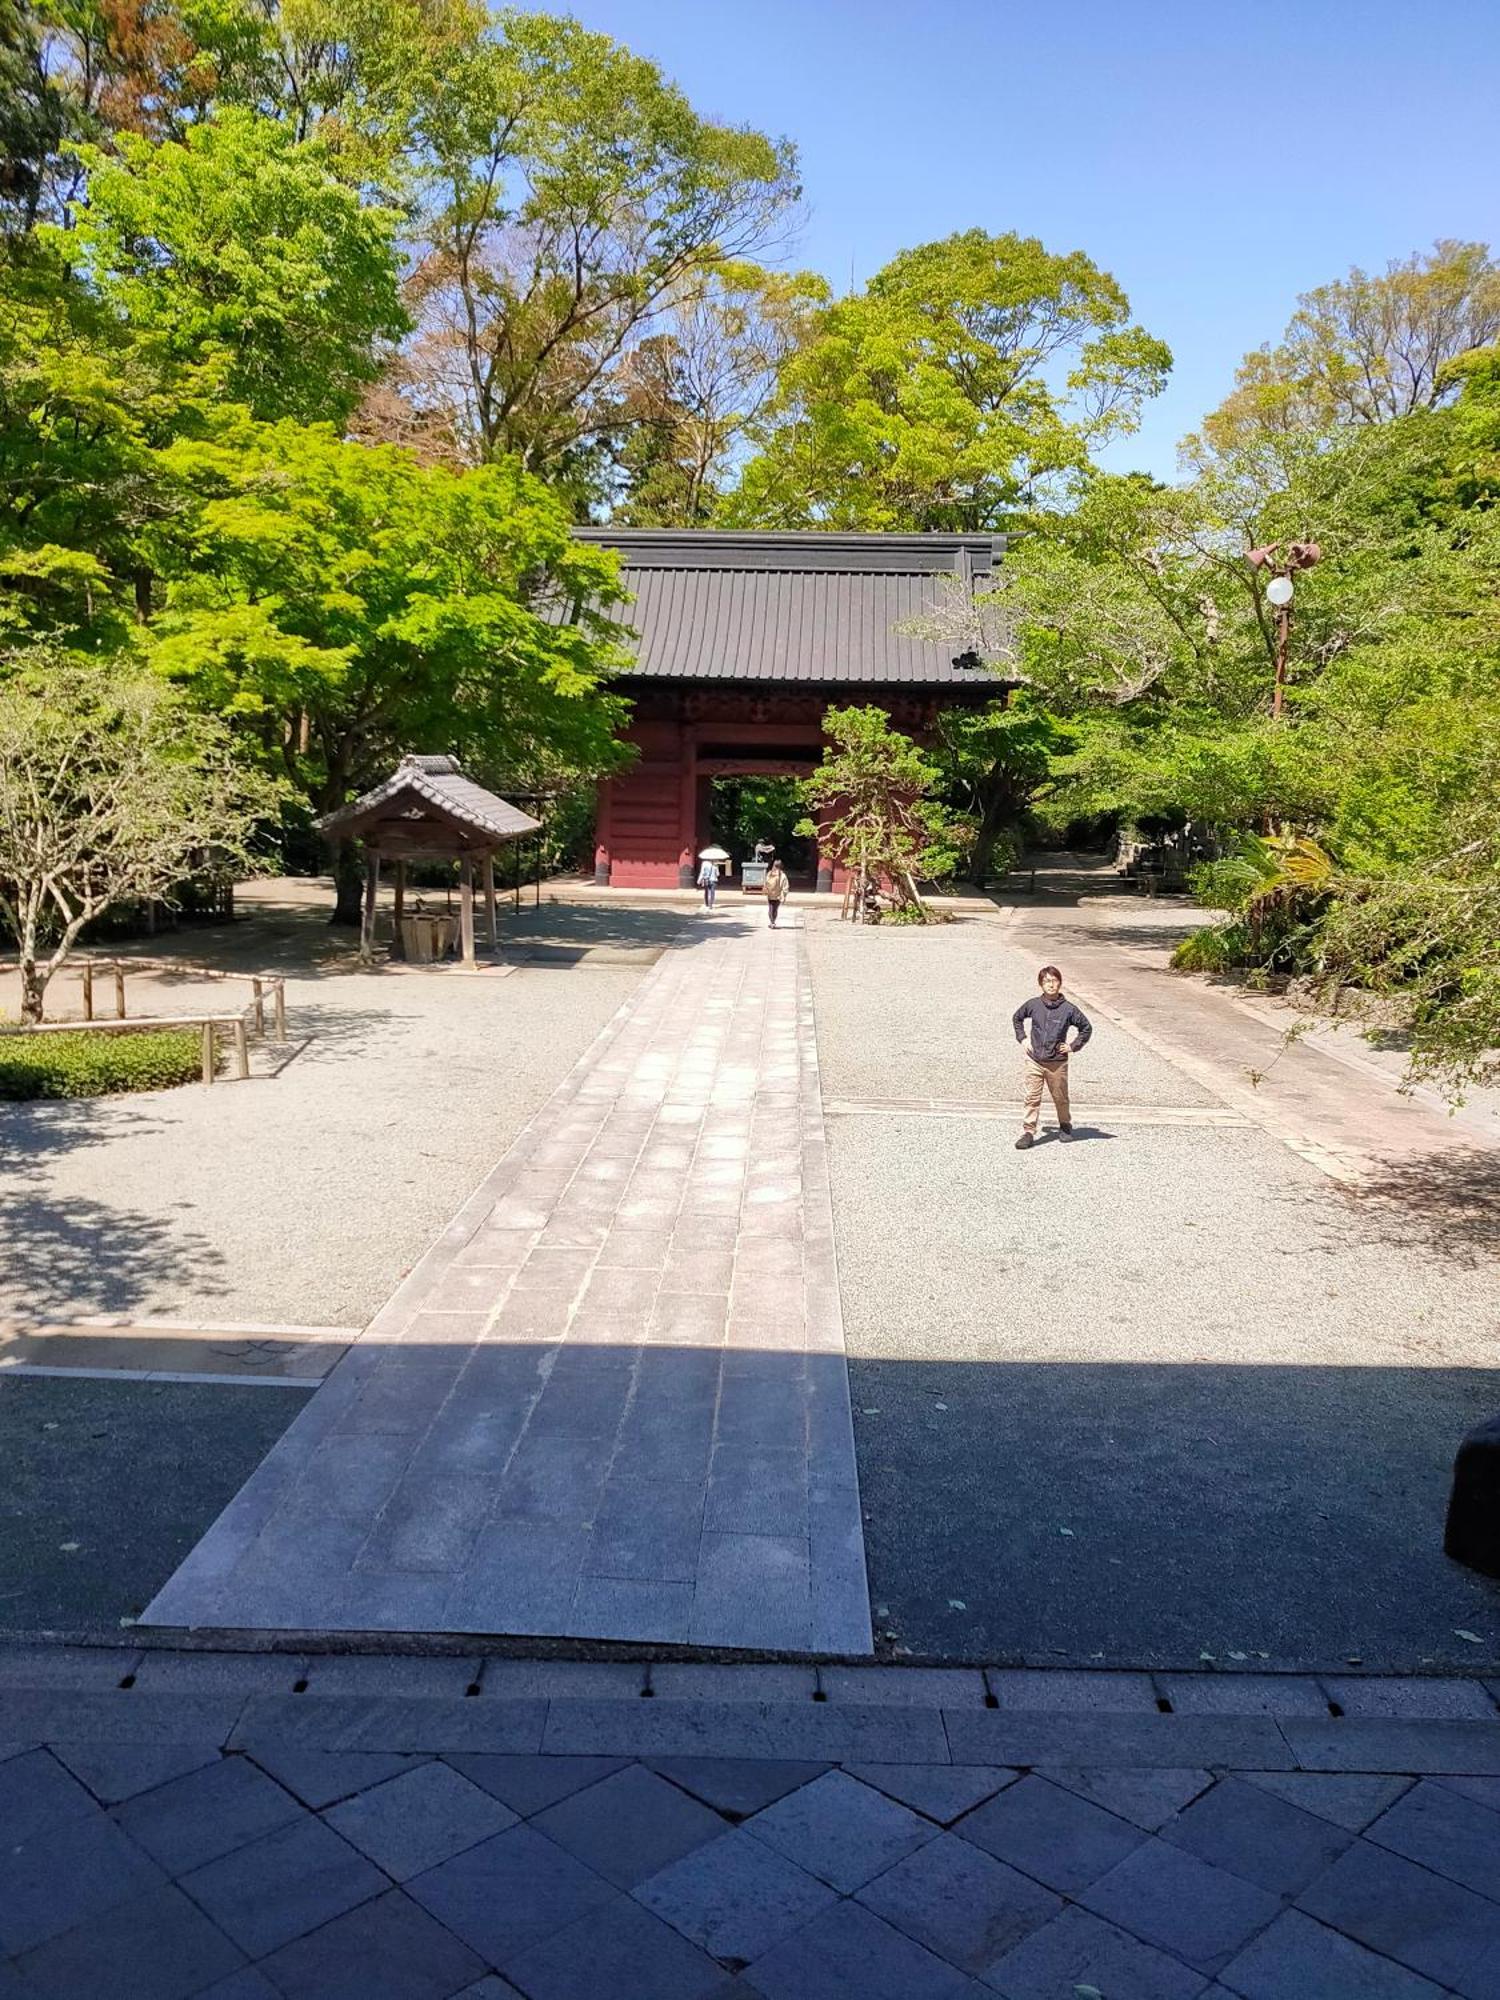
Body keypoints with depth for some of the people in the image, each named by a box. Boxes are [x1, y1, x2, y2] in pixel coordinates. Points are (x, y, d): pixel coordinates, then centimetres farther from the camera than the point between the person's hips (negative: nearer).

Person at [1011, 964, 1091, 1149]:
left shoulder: (1068, 1009, -6)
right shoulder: (1033, 1005, -2)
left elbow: (1087, 1027, 6)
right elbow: (1016, 1018, 18)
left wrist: (1073, 1046, 2)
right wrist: (1022, 1038, 8)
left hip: (1057, 1063, -1)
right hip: (1034, 1061, 1)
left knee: (1060, 1098, 13)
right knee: (1032, 1098, -2)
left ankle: (1065, 1126, 36)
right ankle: (1028, 1132, 3)